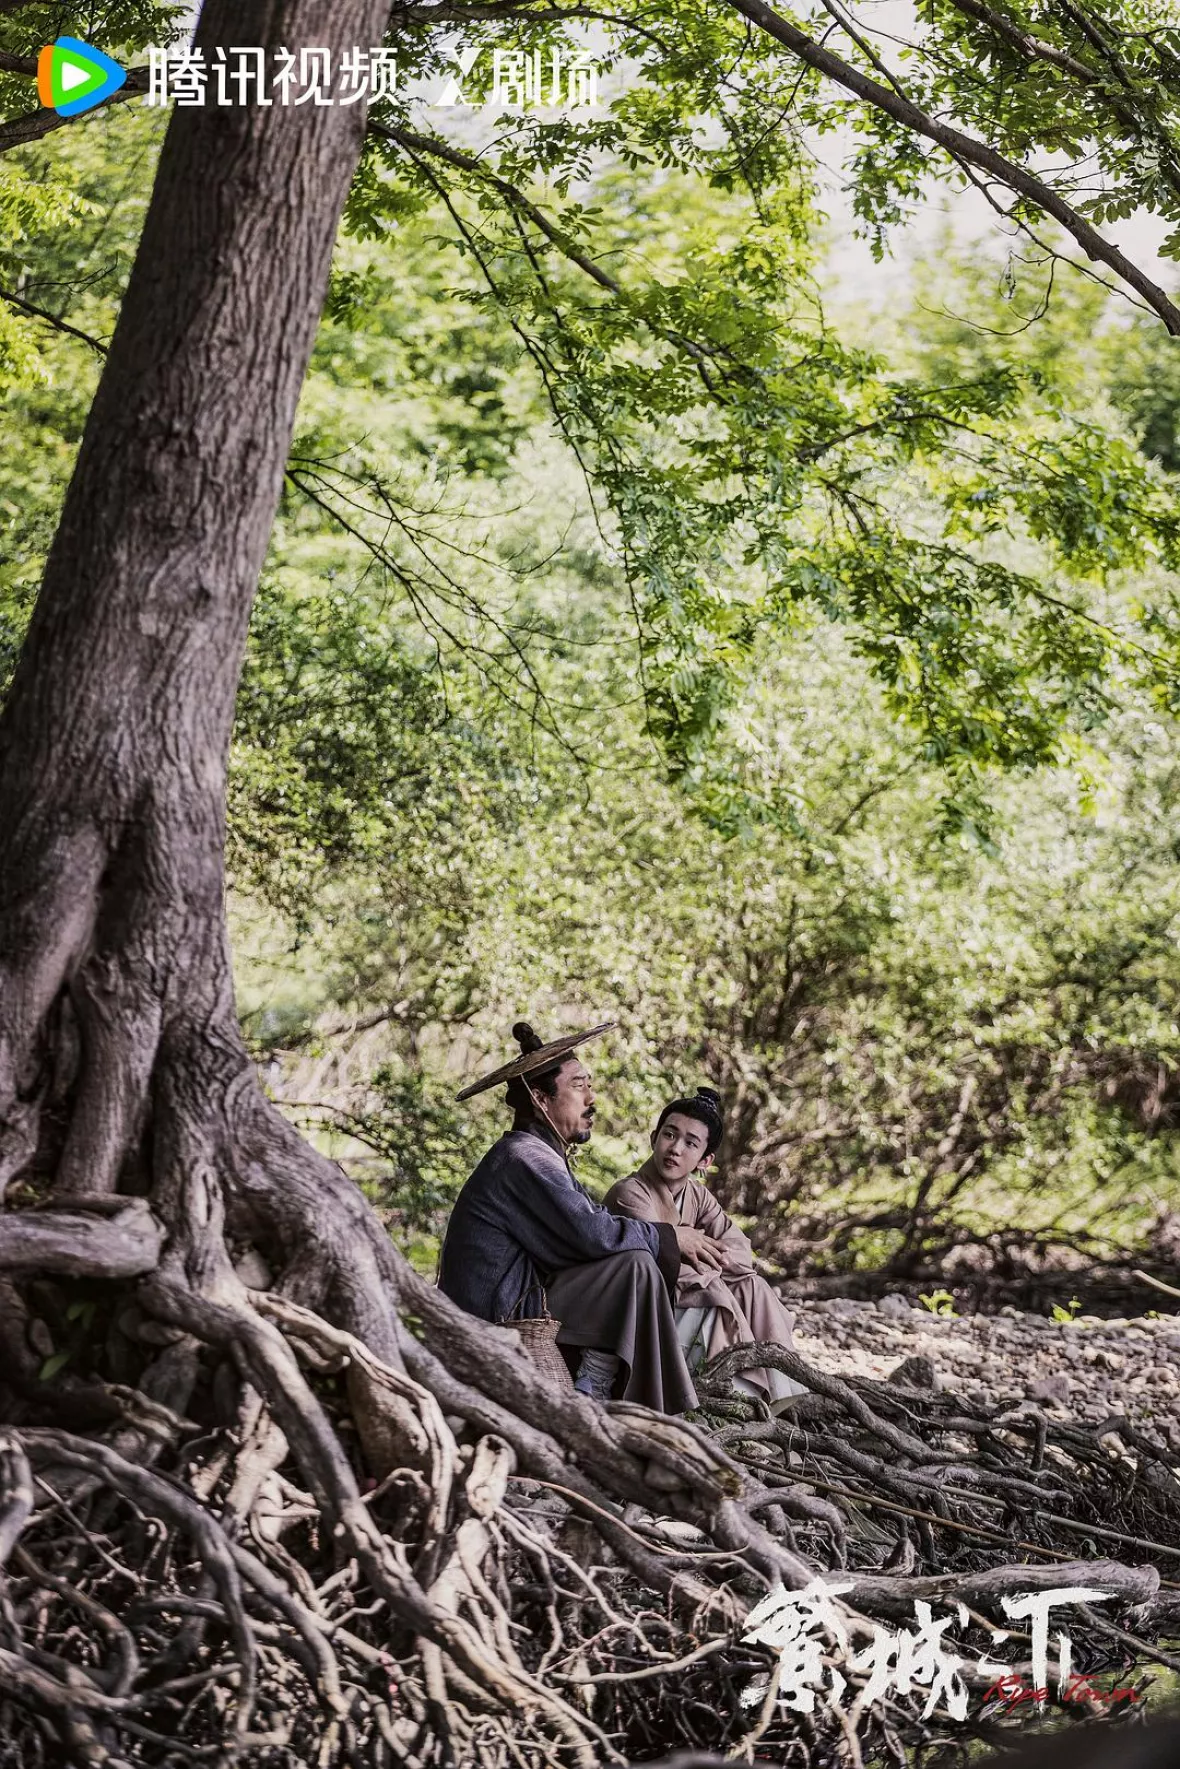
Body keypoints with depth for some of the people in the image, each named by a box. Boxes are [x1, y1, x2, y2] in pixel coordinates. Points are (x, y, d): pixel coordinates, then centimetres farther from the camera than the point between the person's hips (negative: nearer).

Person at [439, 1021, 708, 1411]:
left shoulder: (541, 1155, 17)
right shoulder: (523, 1158, -16)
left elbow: (594, 1222, 12)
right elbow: (591, 1233, -24)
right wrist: (668, 1236, -9)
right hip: (502, 1317, -11)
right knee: (635, 1266, -17)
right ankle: (590, 1394, -14)